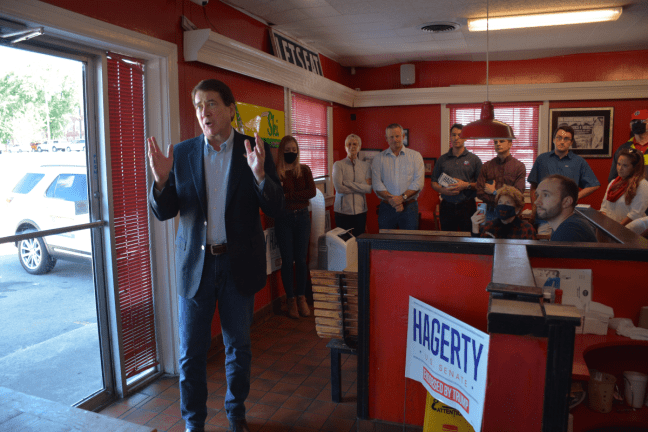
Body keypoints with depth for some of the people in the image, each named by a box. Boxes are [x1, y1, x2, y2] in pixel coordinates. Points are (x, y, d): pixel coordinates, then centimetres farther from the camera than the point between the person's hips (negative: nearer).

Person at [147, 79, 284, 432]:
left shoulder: (255, 151, -3)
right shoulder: (182, 153, 0)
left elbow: (274, 208, -9)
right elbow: (164, 212, 1)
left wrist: (260, 174, -27)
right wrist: (161, 179, -19)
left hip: (239, 264, 0)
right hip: (195, 264, 1)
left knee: (238, 347, 16)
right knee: (191, 352, 10)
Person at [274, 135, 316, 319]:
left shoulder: (304, 170, 8)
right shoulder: (275, 172, -1)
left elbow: (312, 192, -5)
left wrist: (287, 196, -14)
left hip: (302, 217, 2)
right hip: (283, 218, -2)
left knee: (301, 259, 5)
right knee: (287, 260, 3)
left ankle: (301, 297, 18)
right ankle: (290, 299, 15)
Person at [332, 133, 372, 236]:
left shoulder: (366, 166, 8)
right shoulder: (338, 165, 1)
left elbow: (369, 188, -5)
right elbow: (339, 188, -11)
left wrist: (347, 183, -11)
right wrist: (360, 187, -5)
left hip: (360, 210, 2)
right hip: (343, 210, -2)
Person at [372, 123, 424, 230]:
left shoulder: (415, 156, 6)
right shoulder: (379, 158, 9)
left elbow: (418, 182, -4)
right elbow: (376, 184, -1)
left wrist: (402, 197, -16)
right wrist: (390, 199, -15)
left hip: (409, 207, -1)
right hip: (386, 208, 1)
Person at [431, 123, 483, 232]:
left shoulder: (474, 159, 5)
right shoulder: (442, 159, 11)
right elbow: (434, 182, 11)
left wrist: (466, 185, -14)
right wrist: (443, 190, -8)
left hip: (467, 206, -2)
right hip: (446, 206, 2)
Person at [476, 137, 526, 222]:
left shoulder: (519, 166, 4)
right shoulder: (487, 166, 10)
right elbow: (480, 192, 3)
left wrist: (494, 192, -2)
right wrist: (497, 199, -9)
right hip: (490, 212, 1)